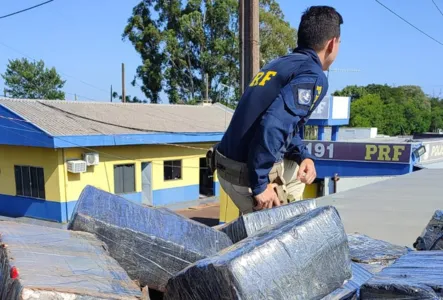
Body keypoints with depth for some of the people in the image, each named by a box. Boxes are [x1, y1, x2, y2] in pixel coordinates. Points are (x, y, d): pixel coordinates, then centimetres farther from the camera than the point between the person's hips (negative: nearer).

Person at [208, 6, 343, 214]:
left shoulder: (279, 64, 14)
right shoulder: (313, 76, -13)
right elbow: (273, 125, -28)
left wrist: (304, 156, 5)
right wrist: (260, 185, -21)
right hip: (247, 176, -8)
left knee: (301, 169, 28)